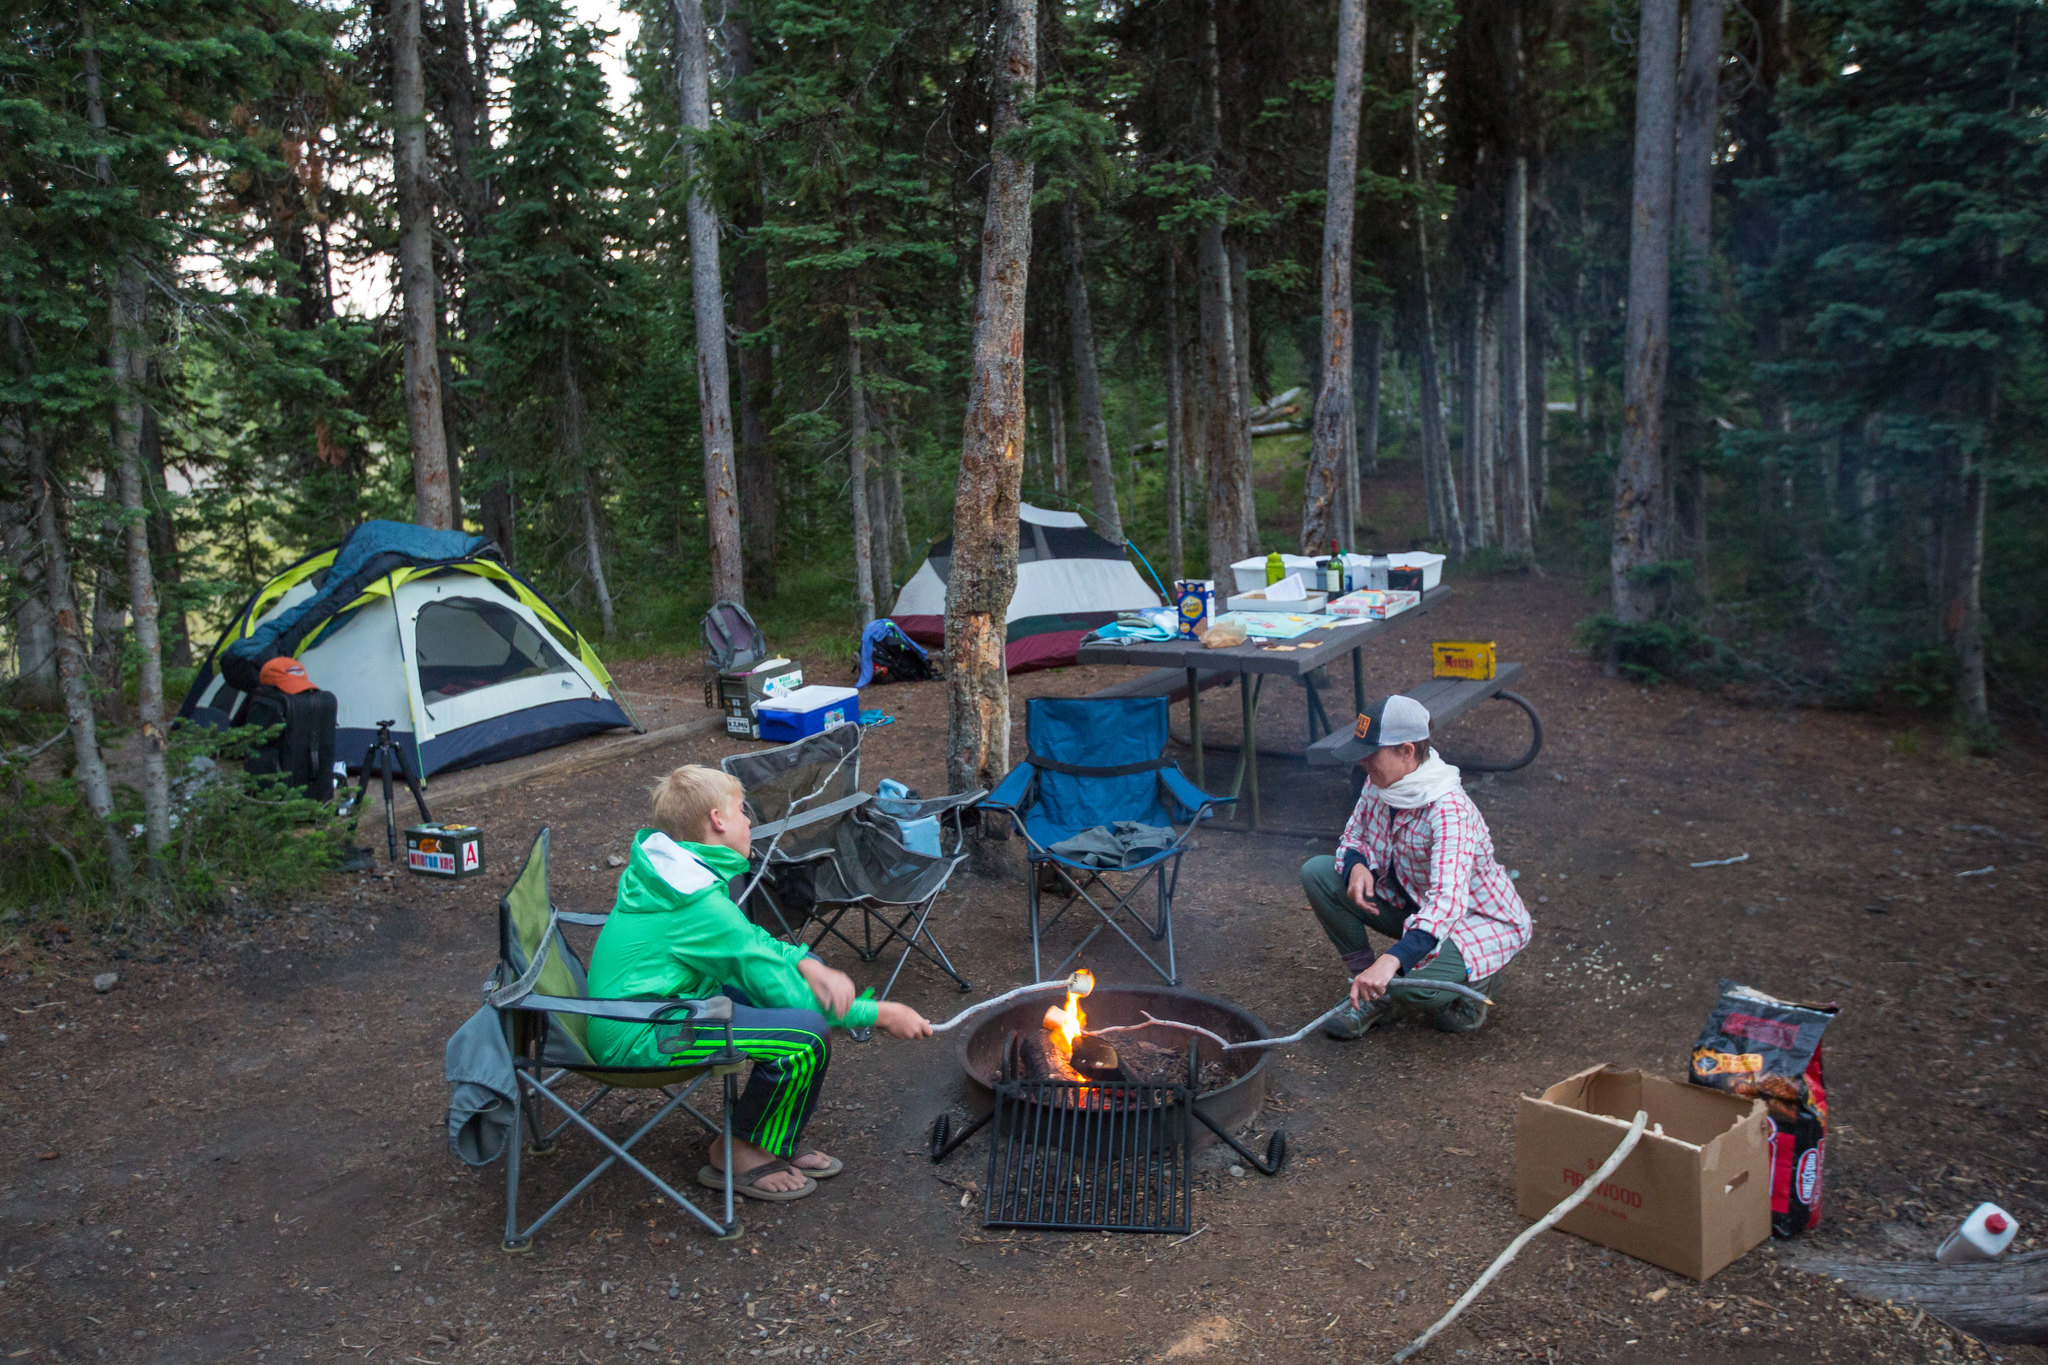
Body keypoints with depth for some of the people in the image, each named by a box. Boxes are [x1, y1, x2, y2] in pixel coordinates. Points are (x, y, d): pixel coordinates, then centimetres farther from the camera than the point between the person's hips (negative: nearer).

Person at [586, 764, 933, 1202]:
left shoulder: (662, 867, 6)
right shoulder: (703, 904, -23)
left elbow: (751, 937, 13)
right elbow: (784, 994, -18)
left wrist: (808, 964, -7)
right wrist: (879, 1014, -9)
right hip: (637, 1038, -11)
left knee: (813, 990, 10)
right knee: (808, 1032, -24)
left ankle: (780, 1139, 16)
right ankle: (738, 1154, -2)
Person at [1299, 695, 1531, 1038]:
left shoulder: (1449, 811, -34)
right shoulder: (1379, 783, -11)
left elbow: (1448, 901, -45)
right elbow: (1354, 836, 6)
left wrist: (1391, 961, -56)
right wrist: (1357, 866, -21)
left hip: (1479, 920, -8)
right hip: (1413, 902, 8)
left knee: (1412, 984, -36)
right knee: (1316, 873, -9)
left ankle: (1473, 982, 4)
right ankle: (1373, 997, 1)